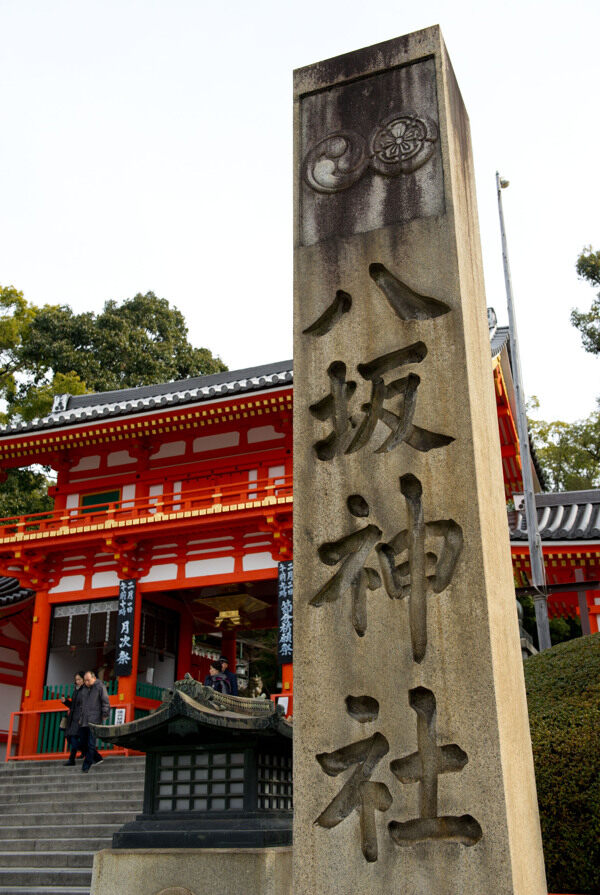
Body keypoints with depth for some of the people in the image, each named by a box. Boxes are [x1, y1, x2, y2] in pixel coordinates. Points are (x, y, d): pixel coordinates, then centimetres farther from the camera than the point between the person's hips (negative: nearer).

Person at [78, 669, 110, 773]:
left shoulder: (100, 687, -2)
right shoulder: (84, 689, 16)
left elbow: (105, 702, -5)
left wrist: (104, 715, -10)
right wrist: (79, 717, 18)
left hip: (94, 721, -7)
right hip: (83, 722, 7)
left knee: (91, 744, -8)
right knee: (83, 743, 8)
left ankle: (86, 766, -4)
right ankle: (97, 758, 24)